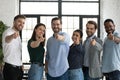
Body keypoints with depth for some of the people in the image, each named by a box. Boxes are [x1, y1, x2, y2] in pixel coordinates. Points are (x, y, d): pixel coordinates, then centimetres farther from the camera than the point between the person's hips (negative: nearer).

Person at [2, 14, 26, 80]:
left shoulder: (18, 36, 17)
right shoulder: (8, 32, -11)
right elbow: (7, 39, -36)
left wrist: (21, 65, 17)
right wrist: (12, 36, -59)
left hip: (19, 68, 8)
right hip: (10, 68, -8)